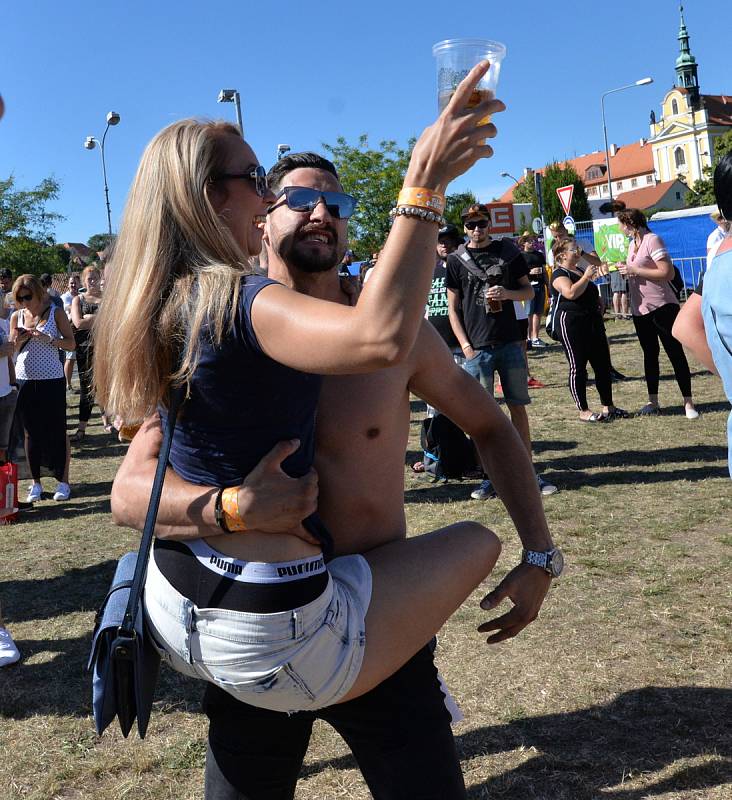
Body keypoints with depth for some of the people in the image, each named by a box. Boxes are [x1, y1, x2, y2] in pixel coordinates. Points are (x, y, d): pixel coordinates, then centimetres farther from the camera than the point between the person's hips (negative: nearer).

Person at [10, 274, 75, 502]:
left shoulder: (55, 313, -1)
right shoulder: (16, 316, 6)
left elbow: (71, 344, -3)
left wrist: (49, 339, -19)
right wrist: (18, 341, -11)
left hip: (51, 380, -3)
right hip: (25, 379, 3)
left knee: (57, 430, 1)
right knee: (31, 432, 7)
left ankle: (63, 481, 10)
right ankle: (36, 483, 16)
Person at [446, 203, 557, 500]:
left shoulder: (508, 251, 7)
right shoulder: (457, 260, 4)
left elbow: (529, 291, 12)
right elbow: (453, 308, 5)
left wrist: (508, 293, -10)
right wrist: (466, 346, -5)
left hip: (509, 342, 1)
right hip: (477, 348, -1)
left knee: (518, 408, 4)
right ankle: (491, 478, 9)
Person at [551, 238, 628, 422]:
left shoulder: (580, 270, 20)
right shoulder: (559, 274, -7)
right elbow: (571, 292, -25)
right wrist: (586, 276, -18)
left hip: (592, 321, 9)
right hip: (571, 322, -9)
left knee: (603, 364, 8)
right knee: (578, 367, -3)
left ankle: (608, 407, 17)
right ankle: (583, 411, 2)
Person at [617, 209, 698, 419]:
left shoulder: (652, 240, -13)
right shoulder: (633, 243, 12)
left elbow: (667, 273, -20)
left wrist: (634, 270, -18)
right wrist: (625, 270, 4)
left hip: (662, 307, -9)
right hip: (640, 309, 9)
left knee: (675, 353, -4)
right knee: (649, 354, 13)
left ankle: (688, 403, 0)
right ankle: (653, 401, 22)